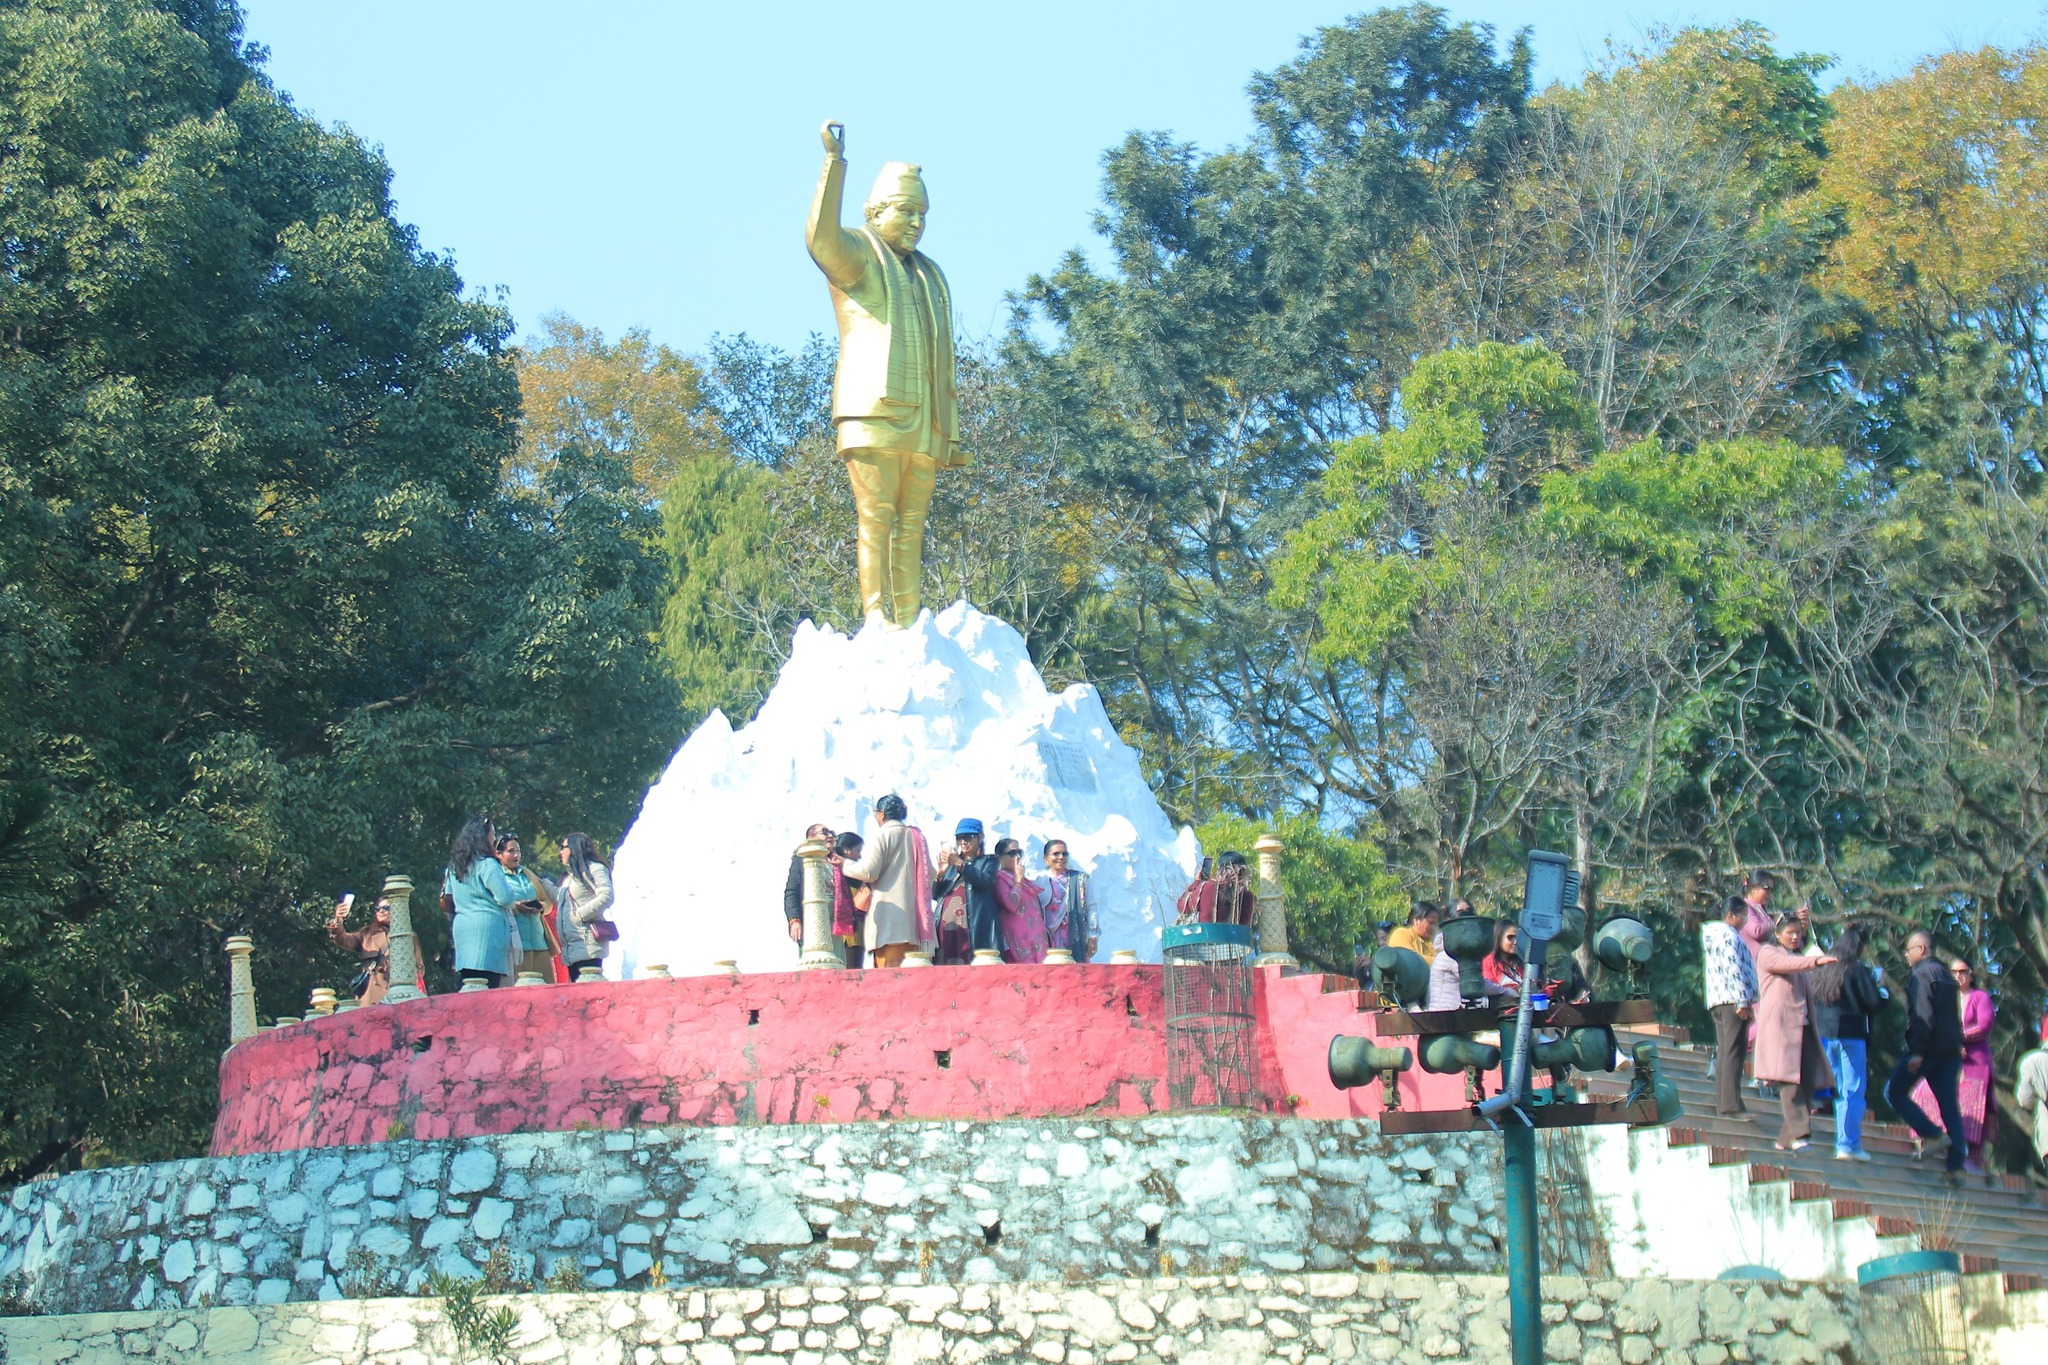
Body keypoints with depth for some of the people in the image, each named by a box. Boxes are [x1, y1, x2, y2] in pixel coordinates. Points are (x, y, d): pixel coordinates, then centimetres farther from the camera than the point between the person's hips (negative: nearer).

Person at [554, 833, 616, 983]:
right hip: (570, 947, 8)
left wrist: (580, 914, -12)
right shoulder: (567, 876, 28)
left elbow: (606, 896, -13)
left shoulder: (594, 869, 0)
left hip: (588, 945, -8)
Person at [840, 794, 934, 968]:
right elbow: (930, 873, 18)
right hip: (913, 914, 6)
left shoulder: (882, 836, -2)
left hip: (889, 915, -6)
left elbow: (869, 872, -9)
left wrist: (845, 865, 6)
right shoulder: (917, 836, 16)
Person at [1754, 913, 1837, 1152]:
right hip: (1779, 1023, -8)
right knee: (1789, 1078, -18)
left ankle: (1786, 1139, 3)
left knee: (1806, 1082, -2)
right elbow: (1787, 964, -18)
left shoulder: (1798, 957, 28)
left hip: (1802, 1025, 8)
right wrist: (1816, 961, -32)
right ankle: (1798, 1133, -27)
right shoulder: (1767, 953, 4)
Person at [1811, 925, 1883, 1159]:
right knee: (1854, 1092, -3)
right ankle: (1848, 1145, -8)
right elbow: (1874, 1004, -9)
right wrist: (1882, 993, 9)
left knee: (1840, 1090, 17)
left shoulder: (1823, 969, 9)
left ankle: (1843, 1143, 21)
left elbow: (1813, 1001, 12)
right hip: (1851, 1035, -6)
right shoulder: (1858, 970, -10)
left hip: (1825, 1034, 6)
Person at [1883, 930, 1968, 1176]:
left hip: (1927, 1046, -8)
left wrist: (1917, 1052, -21)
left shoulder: (1920, 974, -8)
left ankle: (1931, 1134, -11)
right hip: (1950, 1049, 8)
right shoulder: (1945, 974, 19)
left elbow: (1922, 1015, -18)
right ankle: (1956, 1163, -2)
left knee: (1894, 1092, 1)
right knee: (1948, 1103, 5)